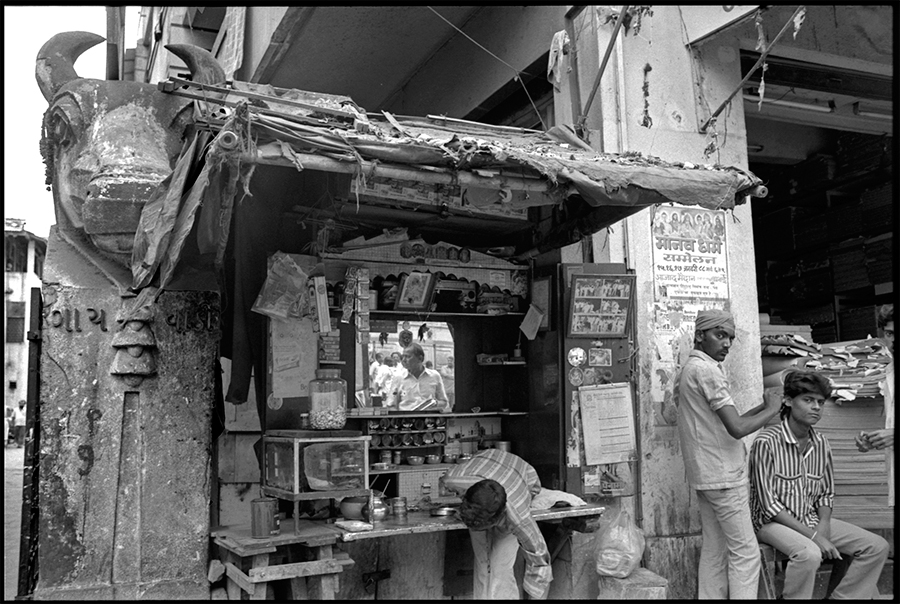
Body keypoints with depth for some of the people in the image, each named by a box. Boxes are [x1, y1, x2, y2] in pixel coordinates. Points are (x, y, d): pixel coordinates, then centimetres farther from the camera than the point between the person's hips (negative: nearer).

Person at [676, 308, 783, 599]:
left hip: (706, 476, 9)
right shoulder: (707, 370, -15)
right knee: (745, 552, -3)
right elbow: (737, 428, -21)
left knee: (714, 551, 11)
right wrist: (772, 409, -7)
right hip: (724, 476, -9)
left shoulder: (690, 368, 15)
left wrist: (763, 406, 9)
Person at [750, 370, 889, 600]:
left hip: (812, 520, 7)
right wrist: (812, 535, -20)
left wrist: (823, 527, -7)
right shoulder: (767, 442, -18)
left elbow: (826, 494, 13)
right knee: (810, 553, -35)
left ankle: (841, 597, 8)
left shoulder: (821, 444, 3)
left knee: (877, 547, -1)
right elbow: (768, 504, -19)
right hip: (773, 522, -7)